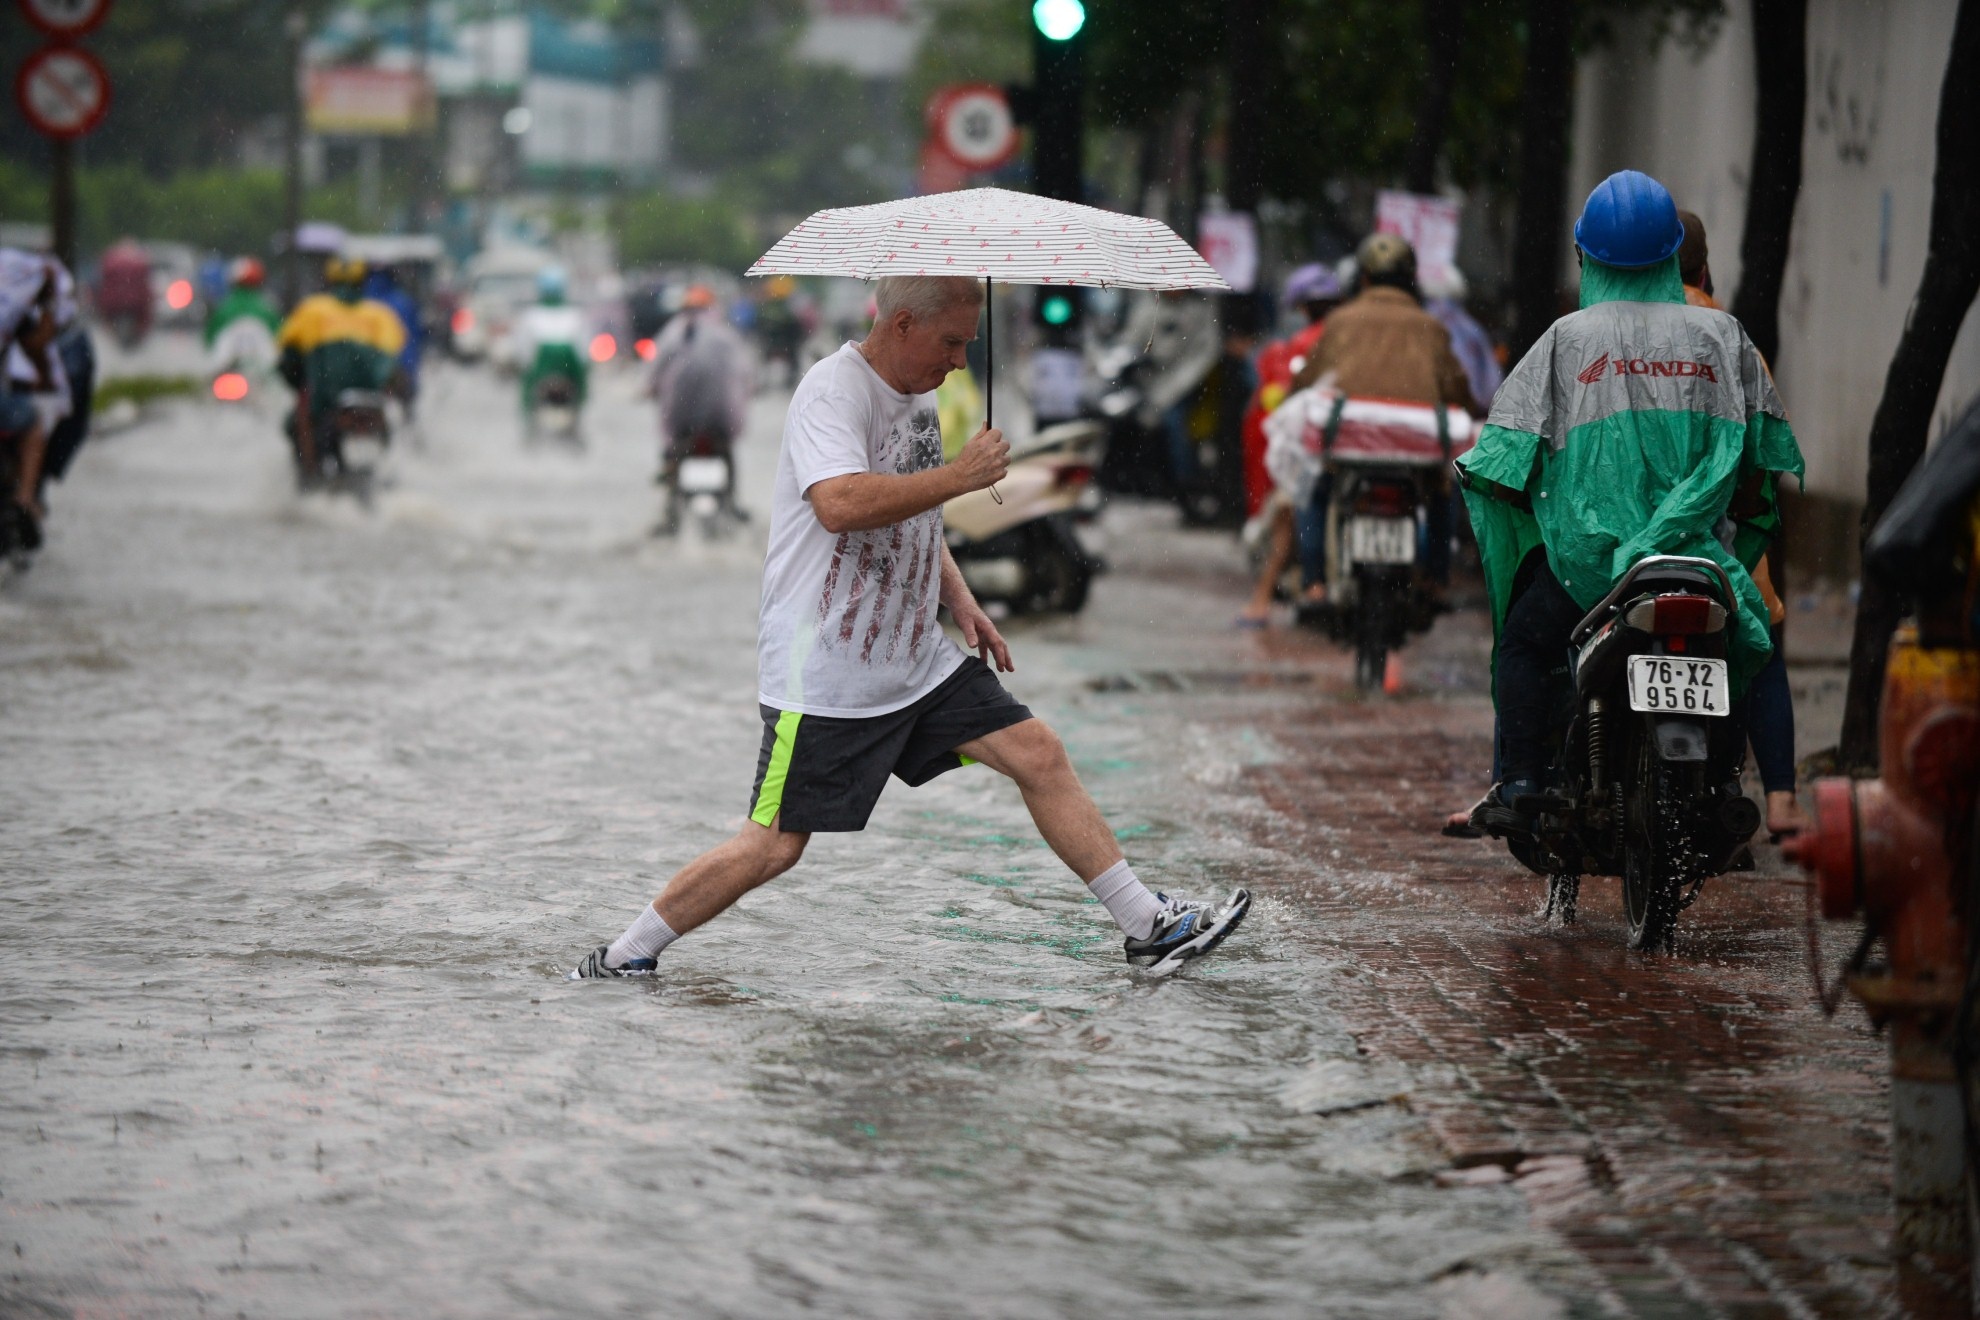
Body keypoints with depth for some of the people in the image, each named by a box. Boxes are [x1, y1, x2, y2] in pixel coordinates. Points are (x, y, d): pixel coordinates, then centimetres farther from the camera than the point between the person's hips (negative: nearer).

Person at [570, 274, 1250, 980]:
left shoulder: (919, 396, 11)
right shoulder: (834, 389, -17)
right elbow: (840, 504, -35)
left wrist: (958, 598, 14)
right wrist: (961, 474, -27)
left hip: (918, 658, 8)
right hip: (822, 675, -8)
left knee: (1040, 756, 1)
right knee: (772, 847, -6)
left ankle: (1149, 926, 9)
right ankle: (624, 956, 9)